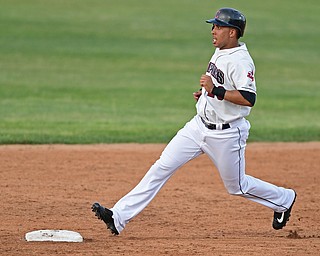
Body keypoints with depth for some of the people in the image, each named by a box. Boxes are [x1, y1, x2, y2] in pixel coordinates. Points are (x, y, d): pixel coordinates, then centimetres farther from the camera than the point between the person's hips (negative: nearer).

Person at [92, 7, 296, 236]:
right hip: (200, 126, 8)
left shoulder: (240, 60, -21)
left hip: (226, 135, -8)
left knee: (237, 186, 9)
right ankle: (119, 217, -4)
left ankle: (284, 200, 37)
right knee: (162, 167, -1)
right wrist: (206, 92, 10)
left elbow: (248, 98, -31)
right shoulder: (220, 52, 7)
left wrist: (216, 90, -31)